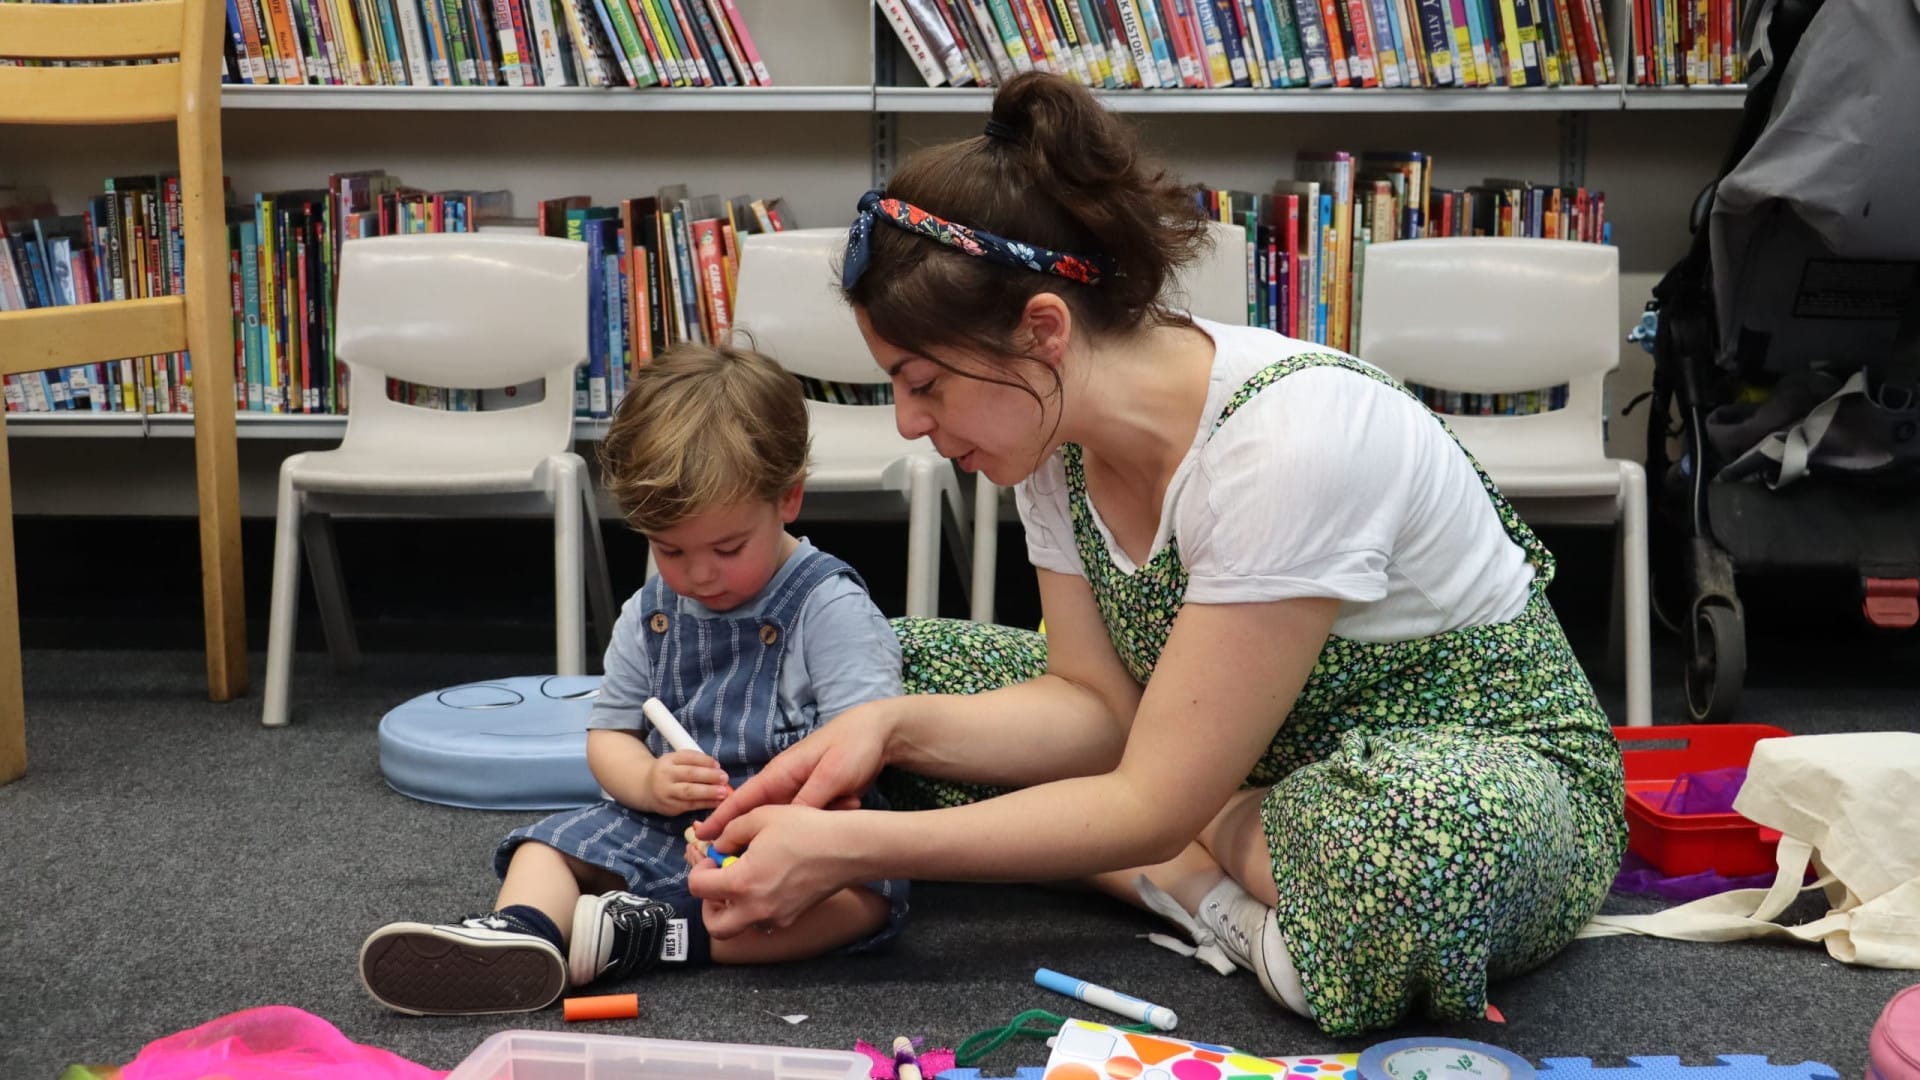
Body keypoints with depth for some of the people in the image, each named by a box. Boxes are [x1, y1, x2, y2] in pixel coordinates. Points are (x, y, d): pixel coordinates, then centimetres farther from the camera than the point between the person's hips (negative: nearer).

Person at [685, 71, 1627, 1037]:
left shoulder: (1288, 440, -32)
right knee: (894, 662, -1)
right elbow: (1097, 706, -5)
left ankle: (1206, 870, -14)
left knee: (1430, 830, -45)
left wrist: (847, 848, -28)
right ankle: (1227, 885, -11)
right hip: (1253, 758, 8)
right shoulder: (1057, 428, -8)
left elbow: (1154, 805, -29)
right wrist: (891, 724, -22)